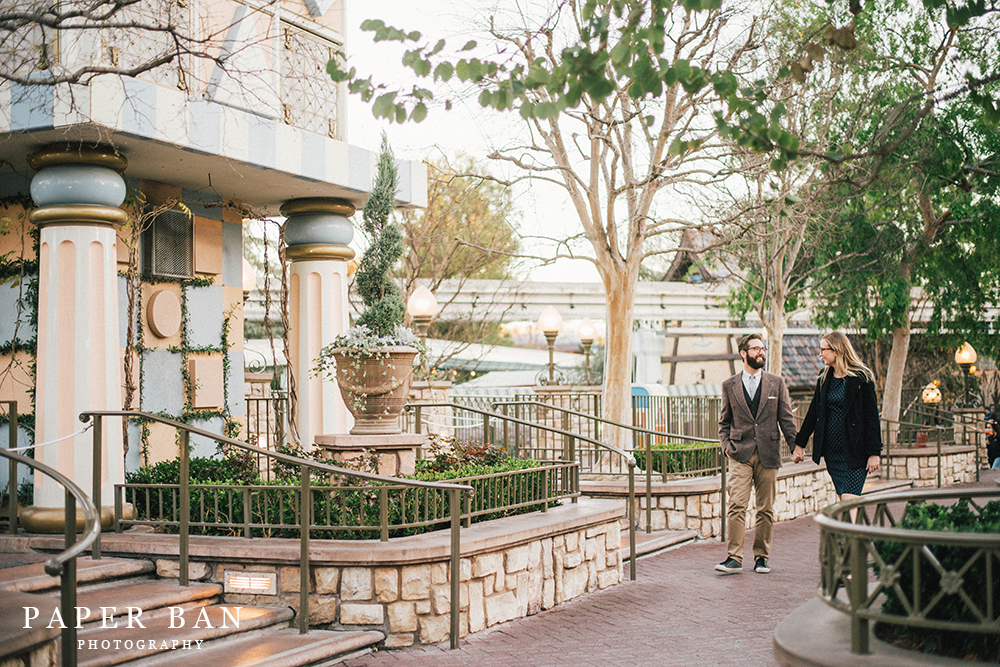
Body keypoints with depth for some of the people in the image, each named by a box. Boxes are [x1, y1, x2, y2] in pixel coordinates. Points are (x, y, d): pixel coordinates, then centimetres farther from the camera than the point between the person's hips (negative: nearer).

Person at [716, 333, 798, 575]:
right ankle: (734, 558, -8)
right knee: (736, 506, -10)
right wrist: (726, 445, -1)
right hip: (740, 454, -1)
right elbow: (724, 421, 14)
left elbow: (786, 418, 9)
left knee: (766, 509, 4)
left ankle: (761, 557, 14)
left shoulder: (776, 383, 9)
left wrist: (795, 446, 0)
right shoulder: (729, 386, 9)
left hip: (768, 453, 1)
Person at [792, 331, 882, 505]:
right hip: (831, 450, 6)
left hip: (855, 450, -6)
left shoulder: (862, 378, -8)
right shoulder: (824, 378, 10)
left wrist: (874, 452, -13)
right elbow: (813, 412, 16)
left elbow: (872, 416, -9)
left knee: (849, 501, -13)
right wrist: (799, 443, 16)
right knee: (842, 502, 9)